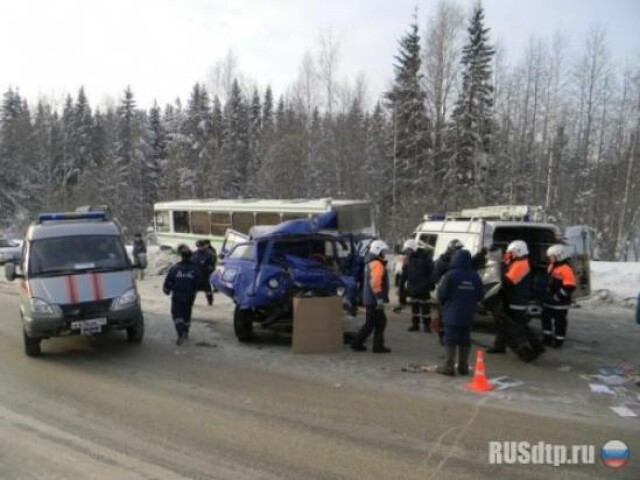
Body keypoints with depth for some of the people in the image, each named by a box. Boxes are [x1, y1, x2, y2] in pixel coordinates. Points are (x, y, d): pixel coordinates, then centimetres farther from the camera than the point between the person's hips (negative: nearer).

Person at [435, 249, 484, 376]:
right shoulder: (475, 276, 2)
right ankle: (463, 366, 14)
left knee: (451, 340, 0)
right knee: (465, 340, 10)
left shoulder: (450, 275, -14)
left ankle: (448, 366, 1)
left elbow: (441, 294, -13)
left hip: (452, 314, -4)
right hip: (468, 315, 5)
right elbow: (480, 295, 9)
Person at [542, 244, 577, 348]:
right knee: (546, 318, 16)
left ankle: (558, 341, 14)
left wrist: (559, 295, -24)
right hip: (549, 300, 10)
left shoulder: (565, 269, -20)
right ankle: (547, 338, 27)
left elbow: (570, 286, -26)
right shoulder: (551, 267, 11)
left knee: (559, 321, 3)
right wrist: (546, 294, 21)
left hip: (560, 302, -10)